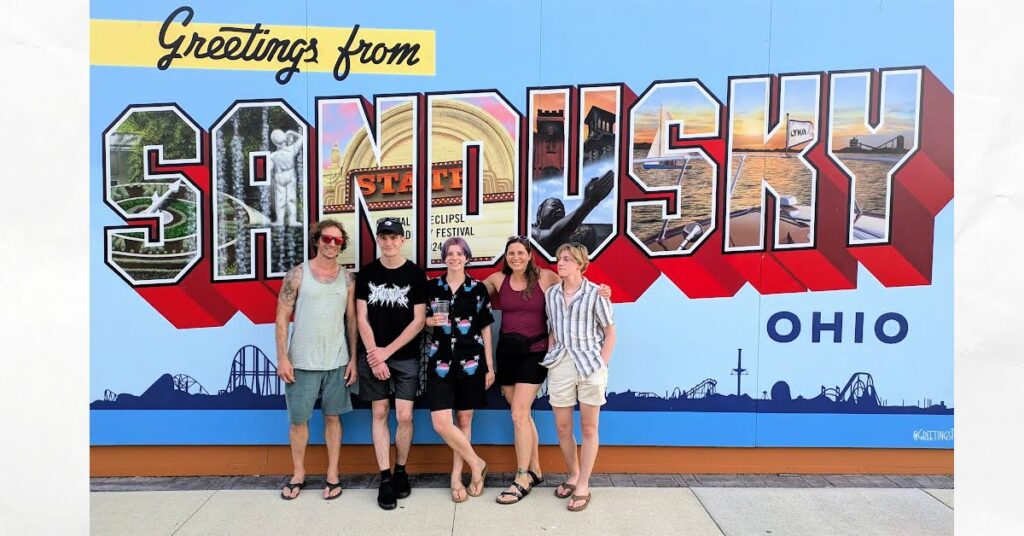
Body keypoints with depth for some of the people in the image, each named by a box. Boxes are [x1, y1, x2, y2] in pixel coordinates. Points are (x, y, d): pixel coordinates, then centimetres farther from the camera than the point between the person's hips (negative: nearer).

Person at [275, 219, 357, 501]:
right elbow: (282, 318, -3)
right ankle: (298, 473, 28)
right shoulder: (297, 274, -3)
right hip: (302, 361, -1)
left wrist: (354, 359, 3)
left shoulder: (347, 278, 4)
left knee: (333, 416, 10)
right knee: (298, 418, 9)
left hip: (337, 362, 2)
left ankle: (333, 474, 22)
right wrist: (282, 358, -9)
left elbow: (351, 320, 7)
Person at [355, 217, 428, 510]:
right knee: (380, 413, 5)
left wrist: (388, 350, -10)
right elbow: (362, 318, 1)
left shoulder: (416, 274, -2)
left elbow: (419, 320, -5)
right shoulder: (366, 274, 3)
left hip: (406, 356, -1)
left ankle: (401, 470, 20)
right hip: (372, 355, 1)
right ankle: (385, 478, 13)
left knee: (404, 416, -1)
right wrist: (373, 355, -9)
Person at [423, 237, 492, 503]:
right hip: (440, 360, 1)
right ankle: (476, 464, 12)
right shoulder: (432, 286, 5)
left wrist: (490, 366, 4)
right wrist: (431, 321, -10)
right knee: (440, 422, -9)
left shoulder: (478, 288, 3)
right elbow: (422, 321, 14)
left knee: (464, 419, 7)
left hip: (471, 360, 0)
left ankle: (456, 475, 23)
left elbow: (485, 328, 5)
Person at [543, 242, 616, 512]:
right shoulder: (551, 293, 6)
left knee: (589, 428, 7)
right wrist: (550, 357, 5)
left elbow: (610, 332, -2)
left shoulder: (595, 293, -7)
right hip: (560, 365, 4)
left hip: (589, 364, -4)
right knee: (562, 427, 10)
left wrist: (601, 364, -7)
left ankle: (583, 486, 17)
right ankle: (573, 475, 31)